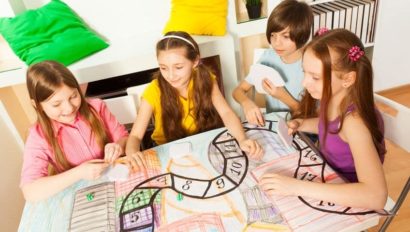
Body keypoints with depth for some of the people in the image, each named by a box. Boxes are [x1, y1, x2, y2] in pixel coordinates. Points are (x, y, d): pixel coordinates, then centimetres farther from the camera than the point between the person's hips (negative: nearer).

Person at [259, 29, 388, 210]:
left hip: (351, 201, -6)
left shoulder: (354, 120, -33)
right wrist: (300, 124, -9)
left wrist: (297, 186, -44)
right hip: (330, 178, 6)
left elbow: (376, 196, -42)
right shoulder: (332, 98, -14)